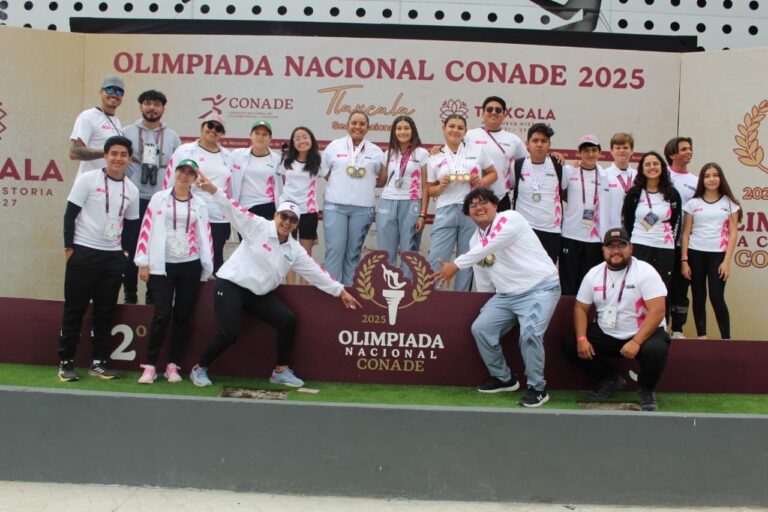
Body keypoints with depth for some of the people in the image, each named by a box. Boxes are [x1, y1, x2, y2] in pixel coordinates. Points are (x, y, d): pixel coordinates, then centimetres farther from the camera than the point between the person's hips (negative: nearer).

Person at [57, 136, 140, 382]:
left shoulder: (132, 190, 8)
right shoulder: (87, 179, -6)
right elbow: (70, 214, -5)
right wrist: (68, 247, -9)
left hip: (113, 256, 4)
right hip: (83, 252, -4)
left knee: (105, 312, 7)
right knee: (74, 309, 1)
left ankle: (98, 362, 15)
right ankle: (66, 362, 9)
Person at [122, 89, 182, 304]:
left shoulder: (172, 137, 9)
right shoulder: (128, 133, 5)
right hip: (133, 200, -1)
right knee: (130, 249, 2)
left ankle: (153, 294, 13)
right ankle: (130, 294, 12)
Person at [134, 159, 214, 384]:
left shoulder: (199, 204, 10)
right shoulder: (159, 198, 5)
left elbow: (205, 236, 9)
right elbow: (147, 228, 1)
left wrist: (208, 269, 7)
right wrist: (144, 263, -4)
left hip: (190, 266, 2)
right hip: (162, 266, -2)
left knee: (182, 316, 4)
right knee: (162, 315, -8)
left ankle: (173, 365, 12)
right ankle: (150, 365, -1)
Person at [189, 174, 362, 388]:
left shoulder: (294, 250, 5)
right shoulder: (258, 227, -9)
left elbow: (316, 272, 9)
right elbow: (234, 210, -20)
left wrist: (340, 291, 9)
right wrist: (213, 190, -35)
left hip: (260, 293, 6)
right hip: (231, 285, -6)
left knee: (288, 320, -7)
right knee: (229, 333, -17)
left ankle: (281, 371, 8)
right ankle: (200, 368, 8)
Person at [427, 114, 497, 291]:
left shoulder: (477, 150, 9)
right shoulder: (434, 159, 9)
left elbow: (493, 173, 15)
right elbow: (430, 190, 13)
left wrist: (482, 181, -5)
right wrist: (441, 187, -8)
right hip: (446, 212, 0)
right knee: (435, 260, -6)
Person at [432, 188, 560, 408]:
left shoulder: (510, 219, -12)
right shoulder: (475, 241, 12)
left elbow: (490, 245, -27)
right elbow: (484, 283, 19)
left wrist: (456, 265, -30)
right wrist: (485, 307, 19)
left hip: (539, 288, -8)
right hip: (506, 295, 8)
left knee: (529, 333, -27)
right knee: (480, 328, -1)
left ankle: (537, 389, -7)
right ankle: (504, 378, 19)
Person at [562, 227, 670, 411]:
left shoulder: (645, 271, -15)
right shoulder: (594, 274, 0)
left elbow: (657, 311, -22)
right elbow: (581, 308, 4)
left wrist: (636, 342, -31)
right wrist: (582, 339, -14)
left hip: (643, 333, -5)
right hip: (606, 334, 5)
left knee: (655, 350, -36)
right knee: (569, 344, -9)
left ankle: (646, 390, -2)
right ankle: (612, 380, 11)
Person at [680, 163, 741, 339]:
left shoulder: (730, 203, 6)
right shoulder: (693, 203, 7)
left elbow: (733, 233, 2)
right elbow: (686, 233, 6)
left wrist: (727, 261, -6)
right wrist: (684, 261, -1)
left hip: (718, 255, -2)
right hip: (695, 254, 2)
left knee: (716, 297, -10)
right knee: (699, 297, 4)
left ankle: (726, 339, -3)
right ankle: (701, 337, 9)